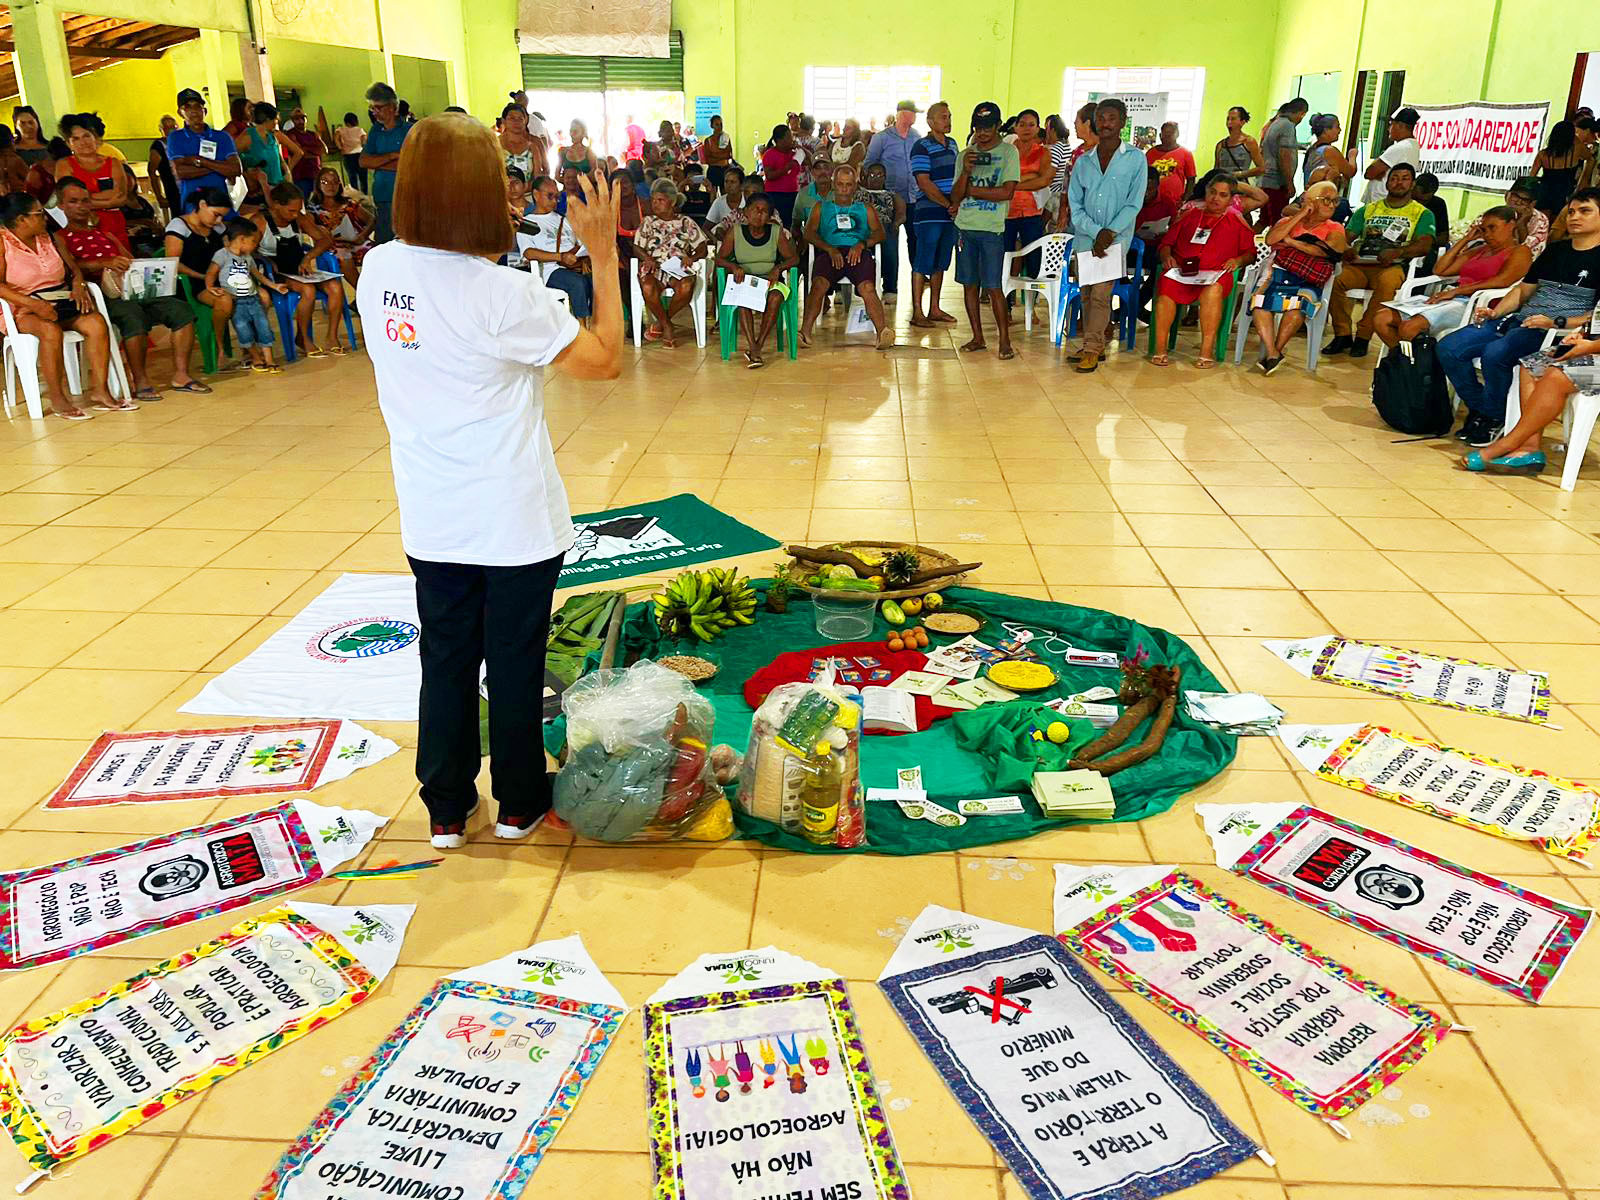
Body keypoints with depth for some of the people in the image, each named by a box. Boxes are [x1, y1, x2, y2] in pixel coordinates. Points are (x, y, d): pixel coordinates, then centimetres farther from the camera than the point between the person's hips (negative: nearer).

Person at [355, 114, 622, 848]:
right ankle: (520, 805, 28)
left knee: (445, 662, 16)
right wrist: (605, 254, -9)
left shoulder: (378, 271, -4)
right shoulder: (507, 296, -21)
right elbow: (605, 359, -13)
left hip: (431, 521, 5)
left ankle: (446, 810, 28)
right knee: (515, 666, 12)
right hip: (514, 519, -5)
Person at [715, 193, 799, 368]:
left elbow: (793, 257, 4)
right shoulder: (735, 232, 0)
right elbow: (720, 258, 3)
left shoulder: (777, 232, 0)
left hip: (770, 280, 0)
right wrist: (734, 266, -17)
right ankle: (753, 349, -36)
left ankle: (756, 347, -26)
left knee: (775, 298, -34)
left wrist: (778, 268, -15)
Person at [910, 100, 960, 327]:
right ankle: (917, 312, 1)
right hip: (929, 214, -7)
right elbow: (924, 183, -15)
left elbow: (958, 177, 16)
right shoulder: (922, 147, -8)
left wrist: (958, 203, -2)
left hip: (950, 214, 7)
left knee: (940, 264, 12)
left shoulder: (952, 143, 15)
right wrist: (948, 204, -12)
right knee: (923, 264, -4)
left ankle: (934, 309, 20)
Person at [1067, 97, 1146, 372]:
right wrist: (1095, 232, -10)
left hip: (1116, 238, -4)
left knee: (1100, 294, -10)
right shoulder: (1083, 162, 9)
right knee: (1086, 294, 6)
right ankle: (1094, 344, 18)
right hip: (1085, 237, 4)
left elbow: (1134, 203, -3)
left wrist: (1109, 232, -14)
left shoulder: (1135, 158, 1)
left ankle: (1092, 349, -4)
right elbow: (1074, 203, 4)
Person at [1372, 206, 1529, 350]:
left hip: (1473, 304, -8)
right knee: (1382, 318, -13)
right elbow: (1439, 270, 23)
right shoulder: (1479, 250, 31)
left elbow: (1503, 280, -12)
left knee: (1409, 326, -34)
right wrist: (1466, 239, 22)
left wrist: (1456, 291, -17)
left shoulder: (1520, 251, 8)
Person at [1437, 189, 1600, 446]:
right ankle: (1479, 410, 0)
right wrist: (1494, 313, 7)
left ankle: (1493, 420, -13)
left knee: (1495, 354, -35)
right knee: (1448, 348, -12)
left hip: (1559, 332, -7)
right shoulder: (1555, 250, 23)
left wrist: (1557, 323, -20)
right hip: (1520, 320, 7)